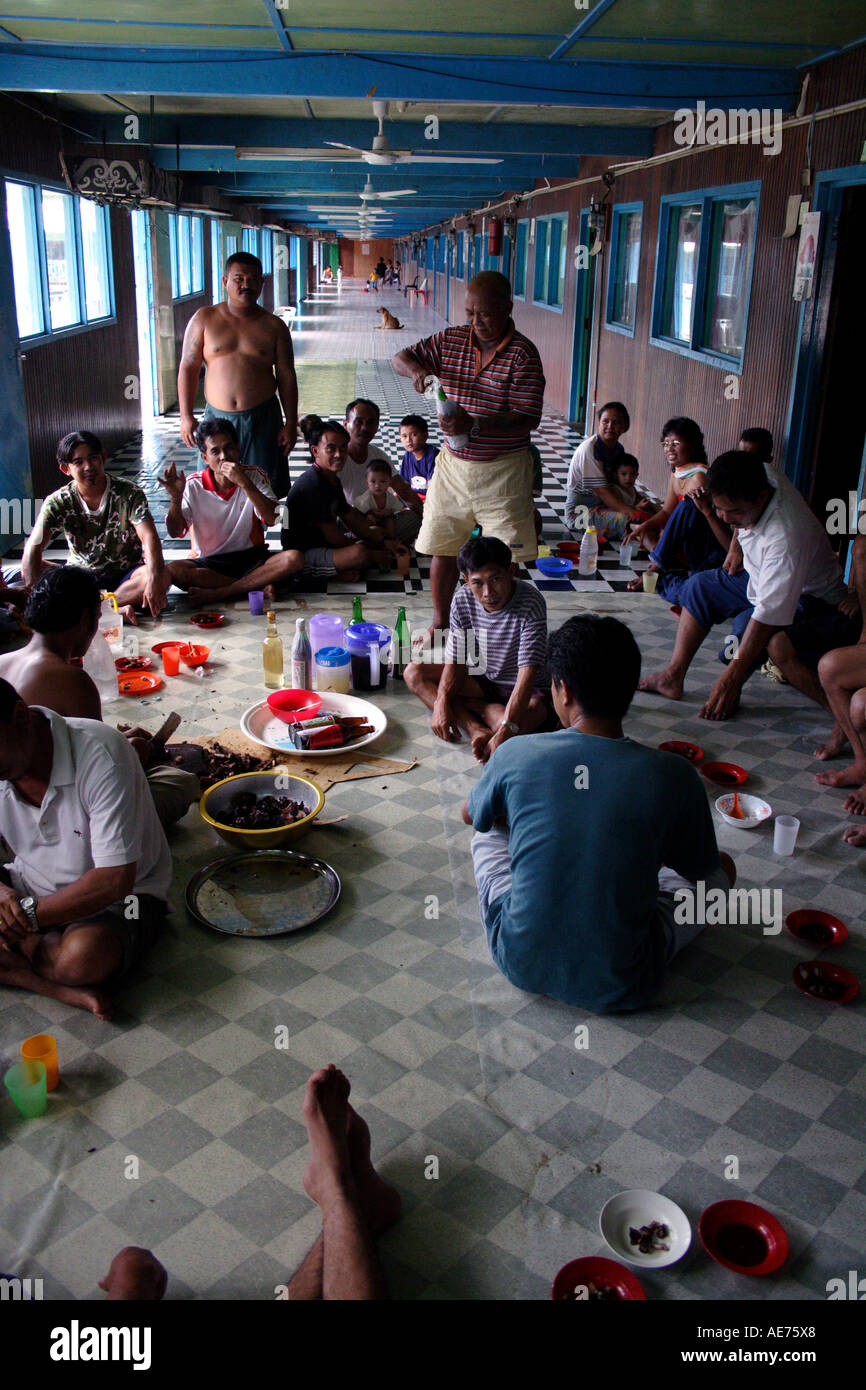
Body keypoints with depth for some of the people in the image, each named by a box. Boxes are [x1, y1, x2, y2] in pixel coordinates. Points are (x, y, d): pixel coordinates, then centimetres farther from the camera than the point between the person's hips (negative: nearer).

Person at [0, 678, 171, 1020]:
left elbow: (115, 880, -29)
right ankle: (67, 990, -24)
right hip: (29, 888, 6)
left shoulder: (100, 755, -28)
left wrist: (29, 914, -26)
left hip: (119, 898, -6)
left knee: (82, 958, -40)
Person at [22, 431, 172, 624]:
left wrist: (154, 581, -43)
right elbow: (33, 548, -18)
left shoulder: (129, 493, -11)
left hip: (126, 575, -1)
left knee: (164, 573, -31)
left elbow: (149, 538, -24)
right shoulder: (58, 502, -8)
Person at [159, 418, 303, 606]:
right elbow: (174, 532, -10)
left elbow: (271, 519, -16)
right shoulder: (193, 486, -3)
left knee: (294, 559, -28)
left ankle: (217, 593, -26)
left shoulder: (255, 476, -1)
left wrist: (244, 482, -24)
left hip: (251, 558, 1)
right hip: (209, 563, -1)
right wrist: (176, 497, -26)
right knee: (174, 570, -32)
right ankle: (258, 586, -25)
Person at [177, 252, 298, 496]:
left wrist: (291, 423, 0)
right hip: (218, 418, 0)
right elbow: (188, 368, 3)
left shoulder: (273, 326, 5)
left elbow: (287, 377, 6)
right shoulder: (204, 319, 4)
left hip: (262, 419, 0)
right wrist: (186, 417, -3)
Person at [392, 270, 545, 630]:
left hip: (503, 470, -4)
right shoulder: (450, 341, 3)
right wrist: (415, 370, -15)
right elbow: (399, 358, 10)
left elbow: (529, 418, -17)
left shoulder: (523, 353, -11)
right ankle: (440, 622, 27)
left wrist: (474, 425, -29)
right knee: (443, 548, 10)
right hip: (453, 464, 4)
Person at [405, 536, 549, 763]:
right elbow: (455, 660, -6)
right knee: (414, 672, -10)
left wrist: (504, 732, -44)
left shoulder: (530, 604, -28)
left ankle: (469, 706, -9)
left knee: (520, 721, -40)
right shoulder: (462, 600, -12)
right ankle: (473, 725, -24)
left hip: (527, 690, -6)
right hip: (482, 679, 6)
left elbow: (527, 673, -34)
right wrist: (441, 703, -24)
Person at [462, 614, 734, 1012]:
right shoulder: (672, 775, -15)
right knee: (722, 869, 19)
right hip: (618, 988, -1)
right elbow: (700, 870, 4)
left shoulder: (517, 755, -11)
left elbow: (470, 815, 12)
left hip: (520, 964, 2)